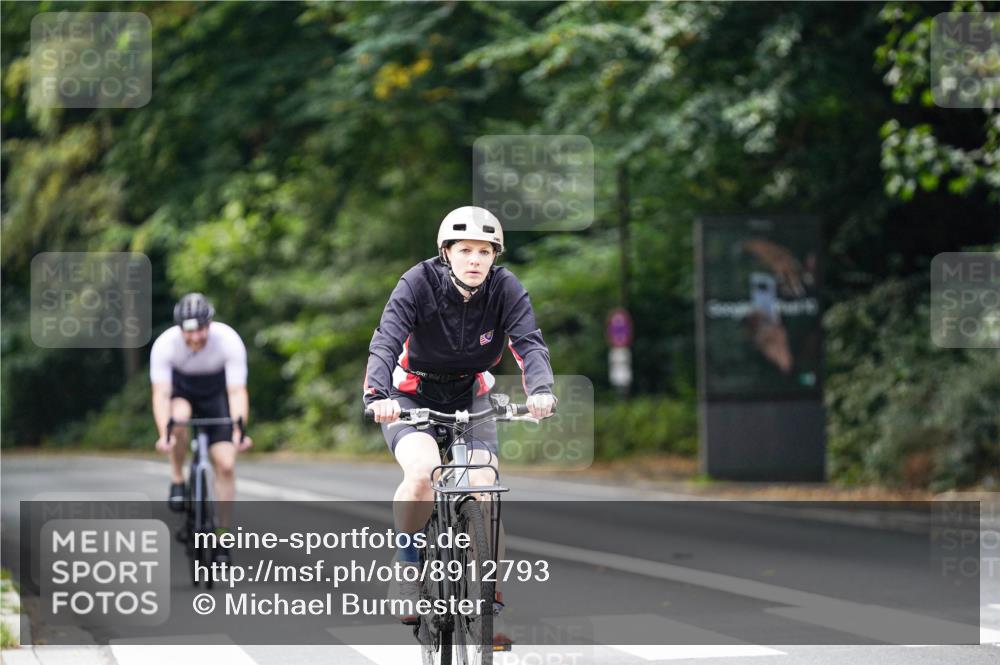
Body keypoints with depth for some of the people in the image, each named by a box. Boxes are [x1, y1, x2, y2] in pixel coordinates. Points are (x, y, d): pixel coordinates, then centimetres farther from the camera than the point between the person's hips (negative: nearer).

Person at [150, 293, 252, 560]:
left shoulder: (229, 341, -32)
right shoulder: (165, 344, -31)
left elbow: (237, 392, -34)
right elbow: (161, 393, -34)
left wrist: (239, 429, -50)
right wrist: (163, 434, -49)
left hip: (216, 393, 0)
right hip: (181, 389, 0)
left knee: (225, 464, -12)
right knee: (179, 416, -36)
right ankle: (177, 481, -13)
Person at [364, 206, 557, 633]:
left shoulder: (505, 288, -13)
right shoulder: (419, 283, -20)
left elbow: (529, 343, -25)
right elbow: (385, 342, -30)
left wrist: (540, 390, -46)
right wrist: (378, 395, -48)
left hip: (470, 398, 2)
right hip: (413, 396, -2)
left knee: (482, 486, -20)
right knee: (423, 474, -29)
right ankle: (408, 561, -3)